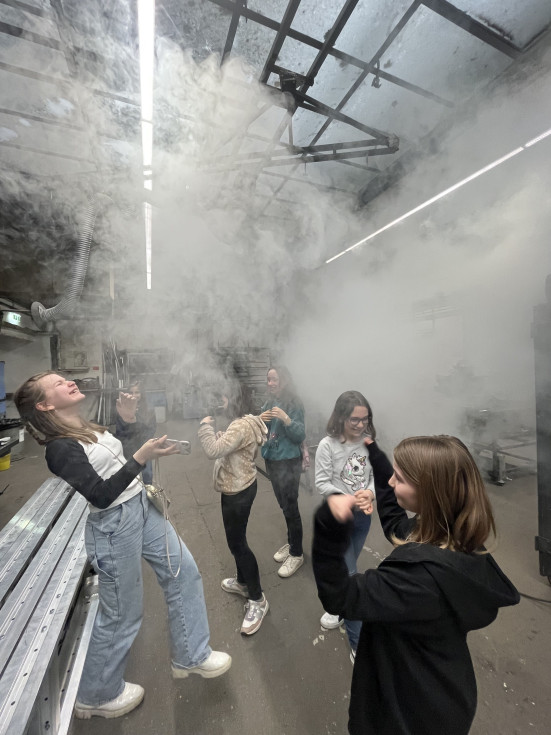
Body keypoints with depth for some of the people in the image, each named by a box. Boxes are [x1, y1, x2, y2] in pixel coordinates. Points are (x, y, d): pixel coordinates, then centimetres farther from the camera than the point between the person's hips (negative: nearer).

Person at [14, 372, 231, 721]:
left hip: (143, 508, 8)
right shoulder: (60, 448, -17)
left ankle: (192, 656, 36)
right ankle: (96, 696, 42)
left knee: (184, 571, 15)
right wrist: (141, 458, -29)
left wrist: (130, 420, 4)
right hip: (114, 527, -8)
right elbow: (101, 496, -23)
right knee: (122, 615, 12)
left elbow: (129, 450, 19)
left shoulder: (90, 428, 8)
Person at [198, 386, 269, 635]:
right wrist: (212, 429, -2)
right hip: (236, 488, 10)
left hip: (239, 492, -10)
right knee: (236, 539, 25)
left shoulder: (242, 426, -28)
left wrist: (205, 425, -19)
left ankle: (257, 600, 22)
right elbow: (224, 446, 11)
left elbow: (213, 451, -32)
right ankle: (242, 581, 46)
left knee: (237, 543, 4)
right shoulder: (242, 422, 5)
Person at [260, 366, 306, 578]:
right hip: (271, 460, 7)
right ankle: (291, 543, 39)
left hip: (289, 463, -7)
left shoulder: (294, 404, -15)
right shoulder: (269, 403, 5)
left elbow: (300, 436, -17)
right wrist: (260, 420, -13)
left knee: (291, 507, 4)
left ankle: (297, 554, 23)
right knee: (284, 505, 20)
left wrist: (286, 419, -32)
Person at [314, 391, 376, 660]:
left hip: (363, 515, 5)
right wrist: (348, 500, -27)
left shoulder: (368, 442, -9)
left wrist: (371, 492, -19)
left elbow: (377, 473, 0)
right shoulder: (327, 445, -21)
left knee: (346, 567, 25)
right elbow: (322, 483, -17)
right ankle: (357, 641, 26)